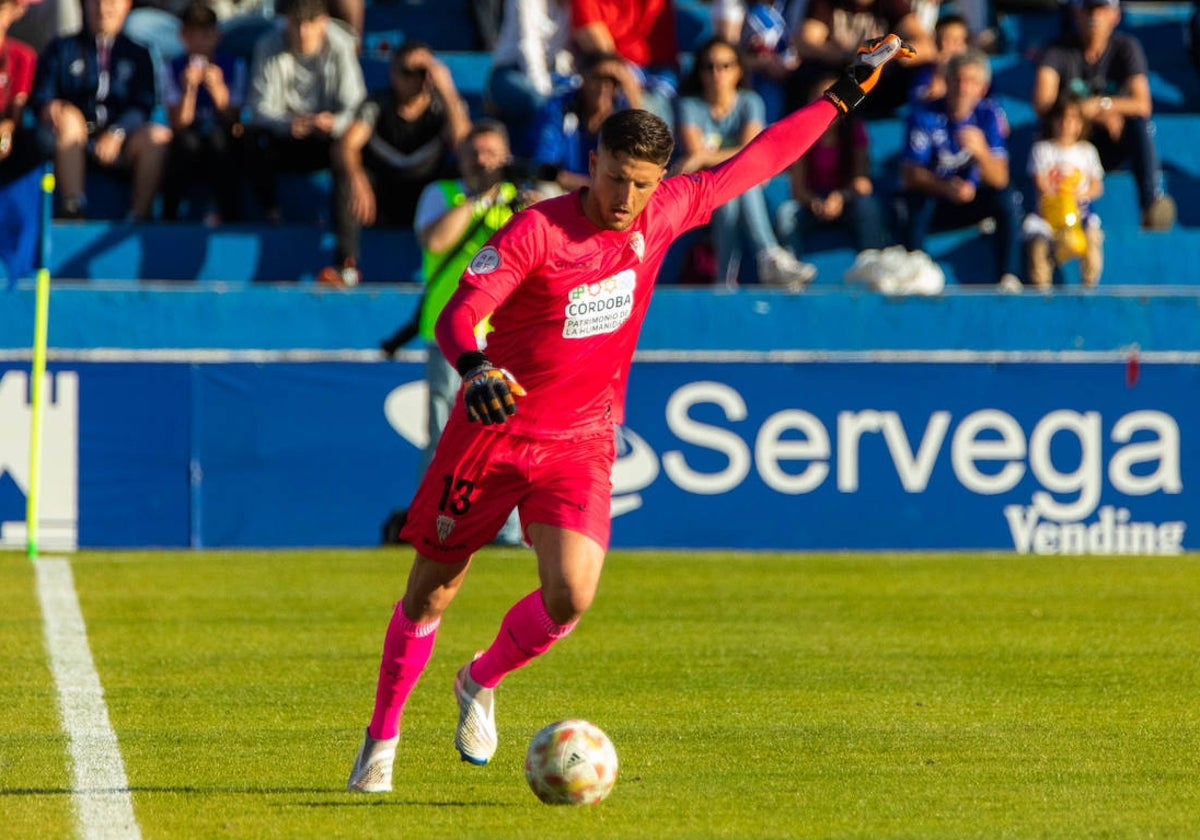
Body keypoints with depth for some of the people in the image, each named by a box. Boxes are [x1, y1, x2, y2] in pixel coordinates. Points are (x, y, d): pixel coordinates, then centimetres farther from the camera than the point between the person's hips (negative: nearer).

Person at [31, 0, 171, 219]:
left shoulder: (137, 55, 18)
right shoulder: (61, 49, 16)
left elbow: (143, 105, 4)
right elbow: (40, 97, 6)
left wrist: (117, 133, -16)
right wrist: (55, 109, -20)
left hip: (116, 143, 1)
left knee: (157, 135, -27)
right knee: (69, 118, -34)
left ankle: (140, 216, -30)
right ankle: (72, 210, -40)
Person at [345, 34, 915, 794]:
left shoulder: (663, 215, -3)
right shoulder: (536, 231, -17)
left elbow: (754, 164, 8)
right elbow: (458, 315, -24)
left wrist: (848, 94, 13)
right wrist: (475, 368, -46)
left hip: (581, 444, 3)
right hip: (495, 431, -3)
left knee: (571, 596, -18)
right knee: (431, 593, 5)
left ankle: (482, 684, 12)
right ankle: (382, 740, 26)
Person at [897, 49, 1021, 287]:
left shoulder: (989, 115, -9)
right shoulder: (925, 116, -14)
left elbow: (999, 180, -17)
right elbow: (910, 175, -22)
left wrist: (981, 151, -38)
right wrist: (946, 188, -41)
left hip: (972, 205, 2)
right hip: (933, 200, -2)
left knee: (1006, 196, -26)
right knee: (917, 201, -34)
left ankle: (1008, 277, -25)